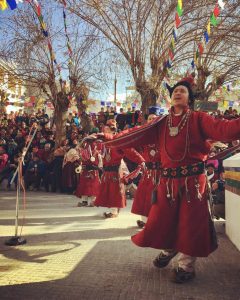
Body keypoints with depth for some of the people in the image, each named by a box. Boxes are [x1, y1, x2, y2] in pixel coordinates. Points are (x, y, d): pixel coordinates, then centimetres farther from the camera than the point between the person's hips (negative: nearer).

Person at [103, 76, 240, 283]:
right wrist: (109, 142, 3)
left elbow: (223, 129, -17)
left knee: (190, 222, 5)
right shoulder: (161, 123, 9)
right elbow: (137, 136, 5)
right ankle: (169, 250, 44)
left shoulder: (198, 119, -1)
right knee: (162, 220, 11)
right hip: (168, 181, 4)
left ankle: (186, 265, 28)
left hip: (193, 180, -3)